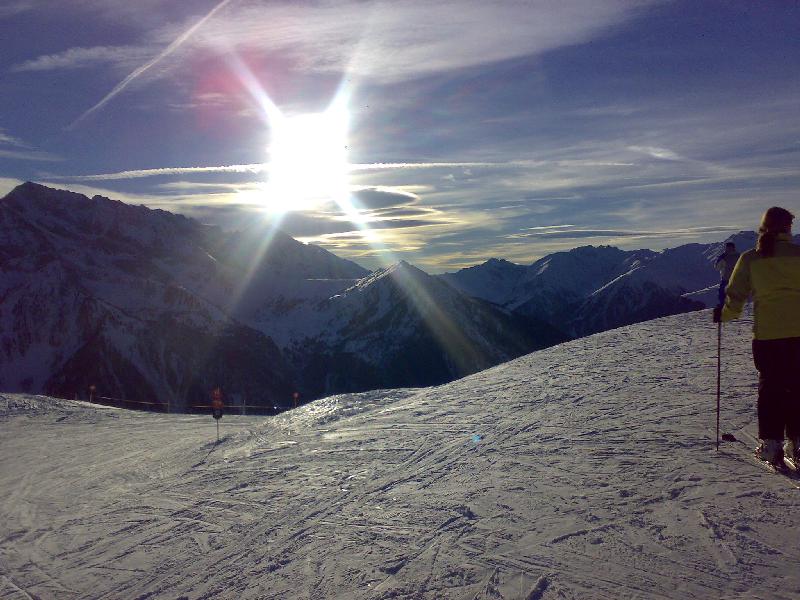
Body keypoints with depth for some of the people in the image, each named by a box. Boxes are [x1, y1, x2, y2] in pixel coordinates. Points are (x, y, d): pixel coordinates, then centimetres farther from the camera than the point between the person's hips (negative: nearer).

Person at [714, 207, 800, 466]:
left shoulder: (749, 258, -1)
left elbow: (735, 296, 1)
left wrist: (723, 315, 18)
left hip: (766, 333, 0)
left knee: (769, 387, 9)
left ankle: (770, 444, 9)